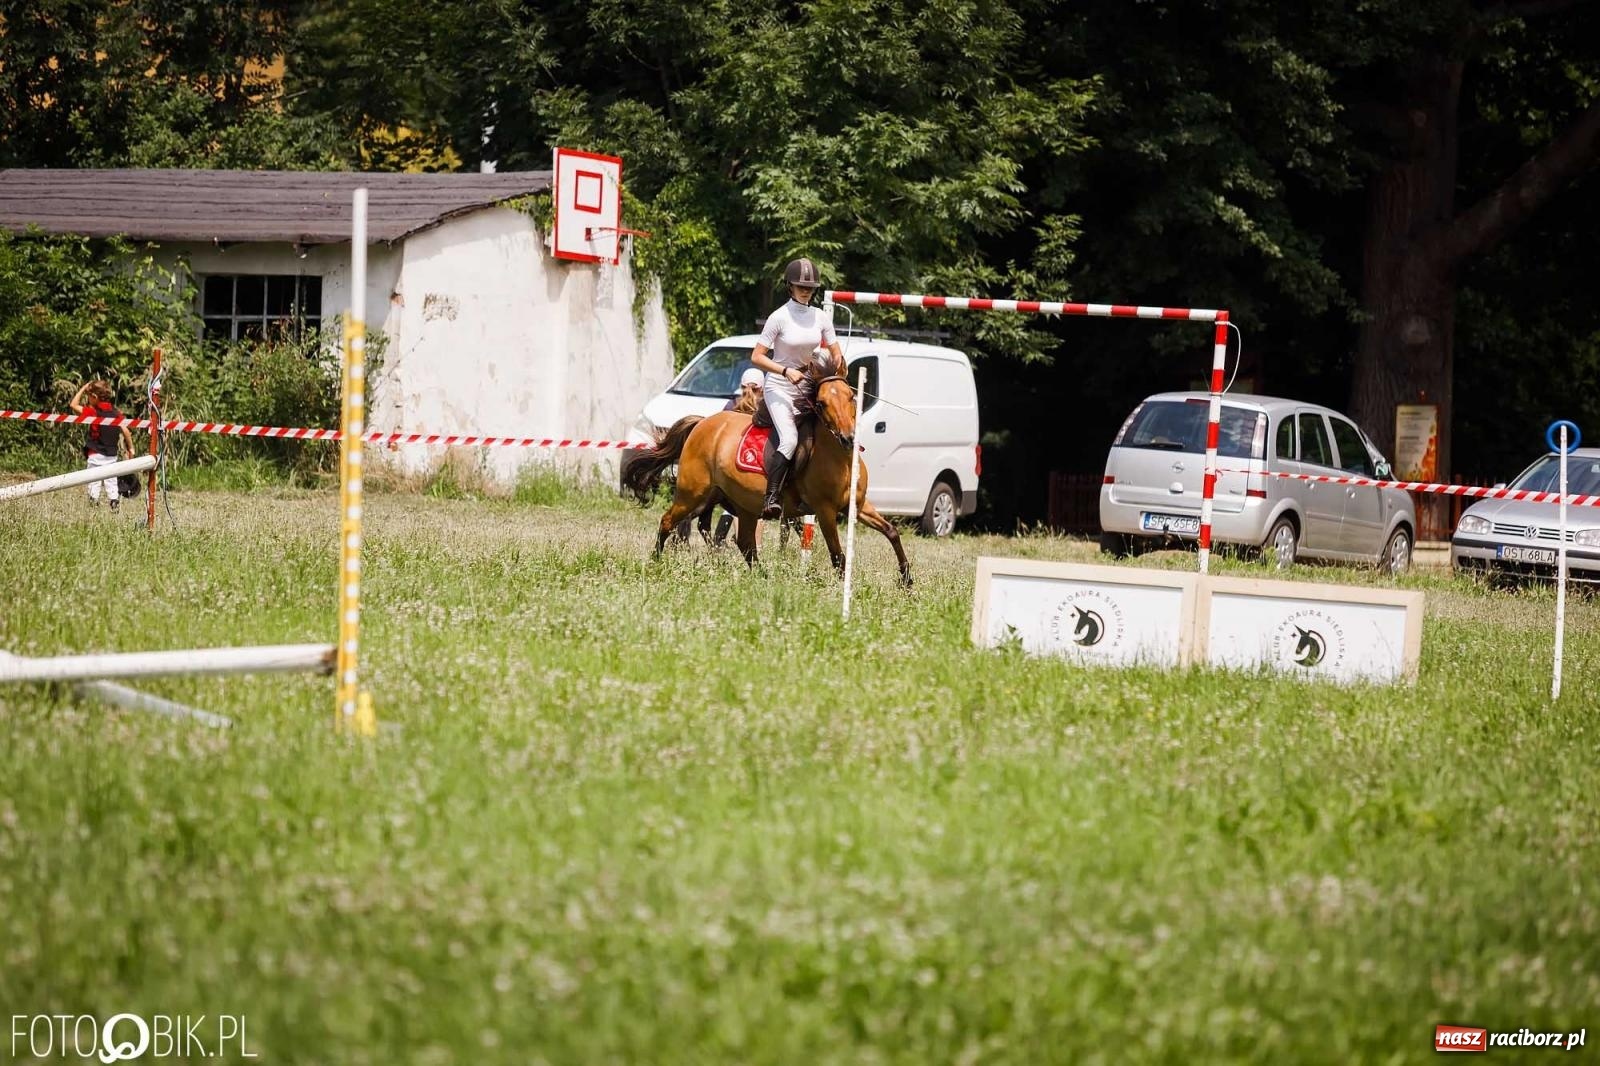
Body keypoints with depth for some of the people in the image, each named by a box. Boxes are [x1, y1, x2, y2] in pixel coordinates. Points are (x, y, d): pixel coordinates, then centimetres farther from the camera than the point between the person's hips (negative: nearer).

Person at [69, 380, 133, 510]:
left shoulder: (94, 412, -12)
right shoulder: (116, 413, 2)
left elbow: (74, 405, -7)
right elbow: (125, 430, 3)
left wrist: (83, 388, 1)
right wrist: (130, 448, 12)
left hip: (96, 454, -5)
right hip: (112, 454, 5)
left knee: (94, 482, 0)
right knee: (111, 480, 11)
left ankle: (94, 503, -4)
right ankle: (115, 502, 5)